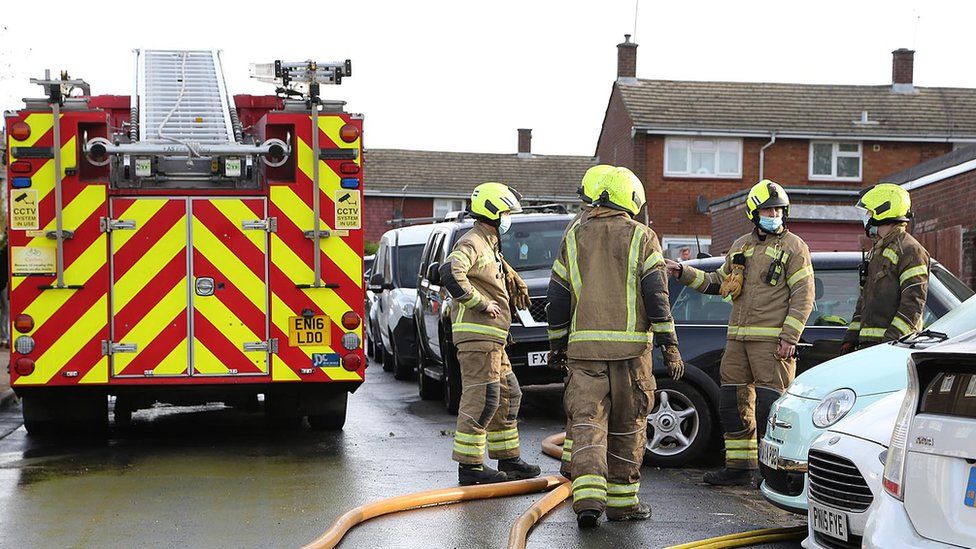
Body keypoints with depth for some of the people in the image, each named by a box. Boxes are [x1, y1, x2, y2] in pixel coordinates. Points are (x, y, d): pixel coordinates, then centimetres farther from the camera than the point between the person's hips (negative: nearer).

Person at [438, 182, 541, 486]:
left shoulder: (490, 246, 22)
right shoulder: (472, 243, -10)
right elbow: (450, 272, -28)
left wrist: (517, 284, 32)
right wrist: (479, 302, -23)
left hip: (492, 338, 11)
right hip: (477, 334, -11)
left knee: (508, 395, 15)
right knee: (482, 399, -12)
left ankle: (507, 459, 23)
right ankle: (469, 466, -10)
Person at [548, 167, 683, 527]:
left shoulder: (574, 237, 10)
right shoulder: (642, 237, 1)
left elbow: (557, 295, 10)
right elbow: (655, 294, -6)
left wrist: (558, 342, 19)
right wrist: (670, 345, -3)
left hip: (584, 347, 2)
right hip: (630, 344, -2)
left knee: (587, 419, -1)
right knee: (627, 424, 9)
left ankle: (588, 494, -19)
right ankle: (622, 500, 15)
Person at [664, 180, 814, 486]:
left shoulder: (793, 247, -1)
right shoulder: (740, 246, 18)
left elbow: (803, 296, -7)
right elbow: (718, 283, 24)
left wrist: (789, 337, -15)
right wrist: (683, 273, 12)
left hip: (772, 339, -6)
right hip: (738, 338, 7)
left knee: (769, 404, -9)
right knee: (732, 403, 8)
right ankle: (739, 467, 17)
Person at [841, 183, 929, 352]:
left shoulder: (910, 250, -8)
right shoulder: (875, 252, 23)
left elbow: (913, 302, -16)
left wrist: (892, 341, -23)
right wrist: (850, 338, 18)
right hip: (867, 344, 9)